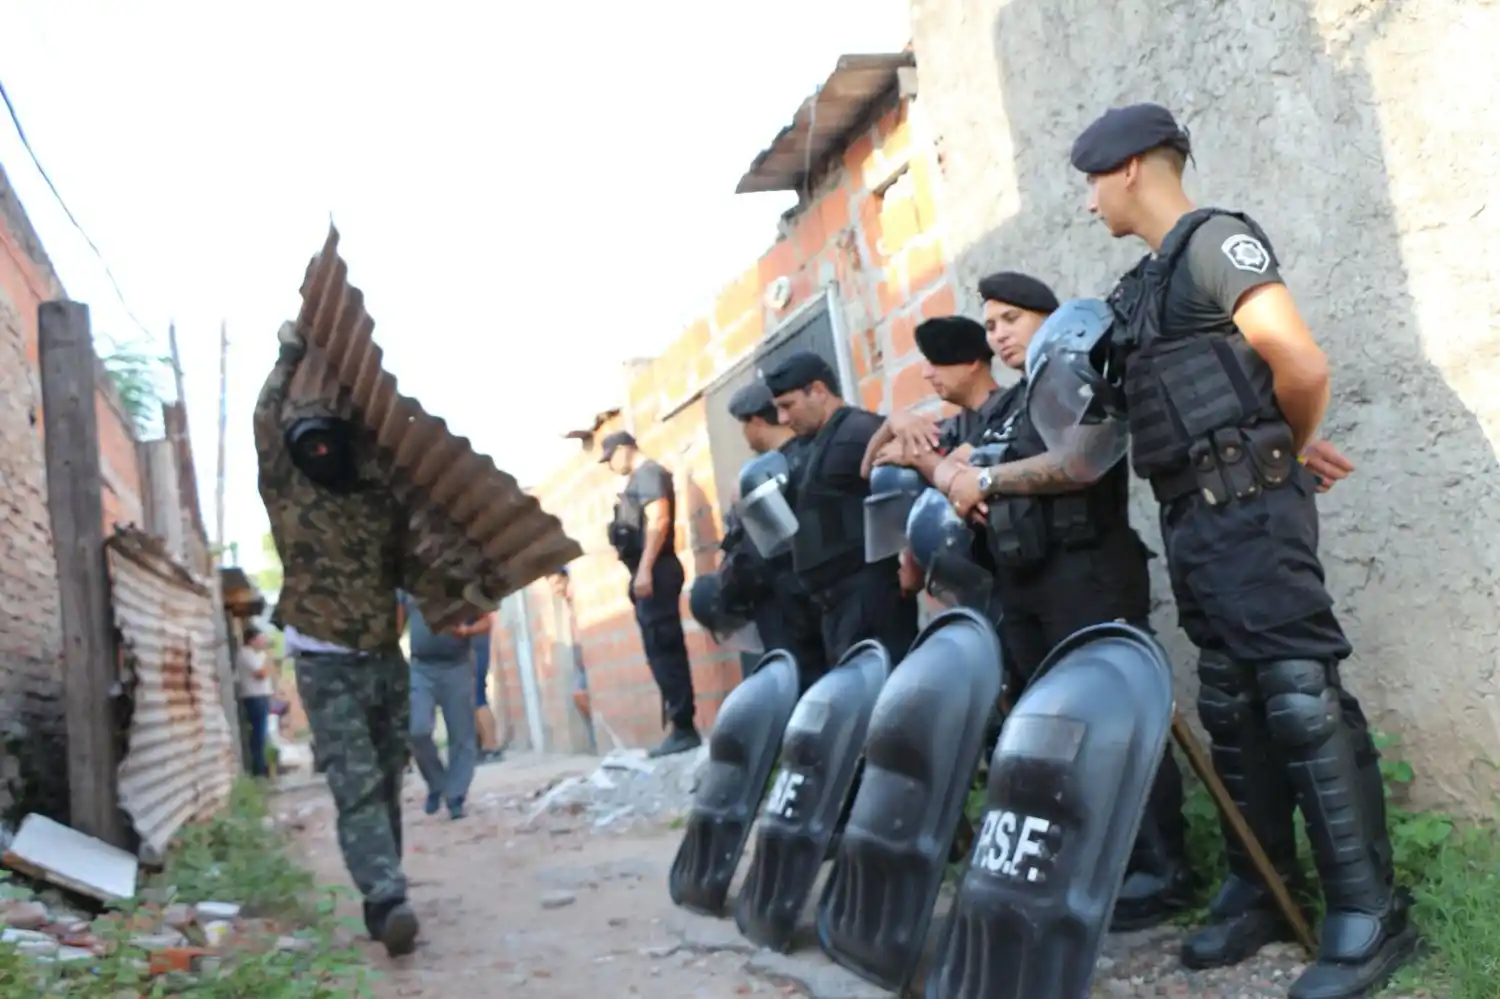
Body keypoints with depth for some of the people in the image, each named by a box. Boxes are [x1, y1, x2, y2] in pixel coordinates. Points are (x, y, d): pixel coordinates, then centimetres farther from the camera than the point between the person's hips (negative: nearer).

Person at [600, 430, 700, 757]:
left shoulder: (648, 473, -6)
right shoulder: (640, 479, 23)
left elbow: (658, 520, -18)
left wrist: (644, 569, -24)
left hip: (654, 571, -10)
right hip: (650, 572, 10)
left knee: (663, 651, -12)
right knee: (666, 651, 9)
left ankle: (684, 728, -12)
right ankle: (682, 728, 11)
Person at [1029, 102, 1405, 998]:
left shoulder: (1214, 240, -7)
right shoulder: (1146, 284, 20)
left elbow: (1303, 366, -15)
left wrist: (1287, 453, 0)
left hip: (1250, 507, -9)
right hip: (1192, 517, 9)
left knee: (1303, 696, -9)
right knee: (1235, 708, 11)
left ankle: (1371, 914, -3)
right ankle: (1260, 892, 20)